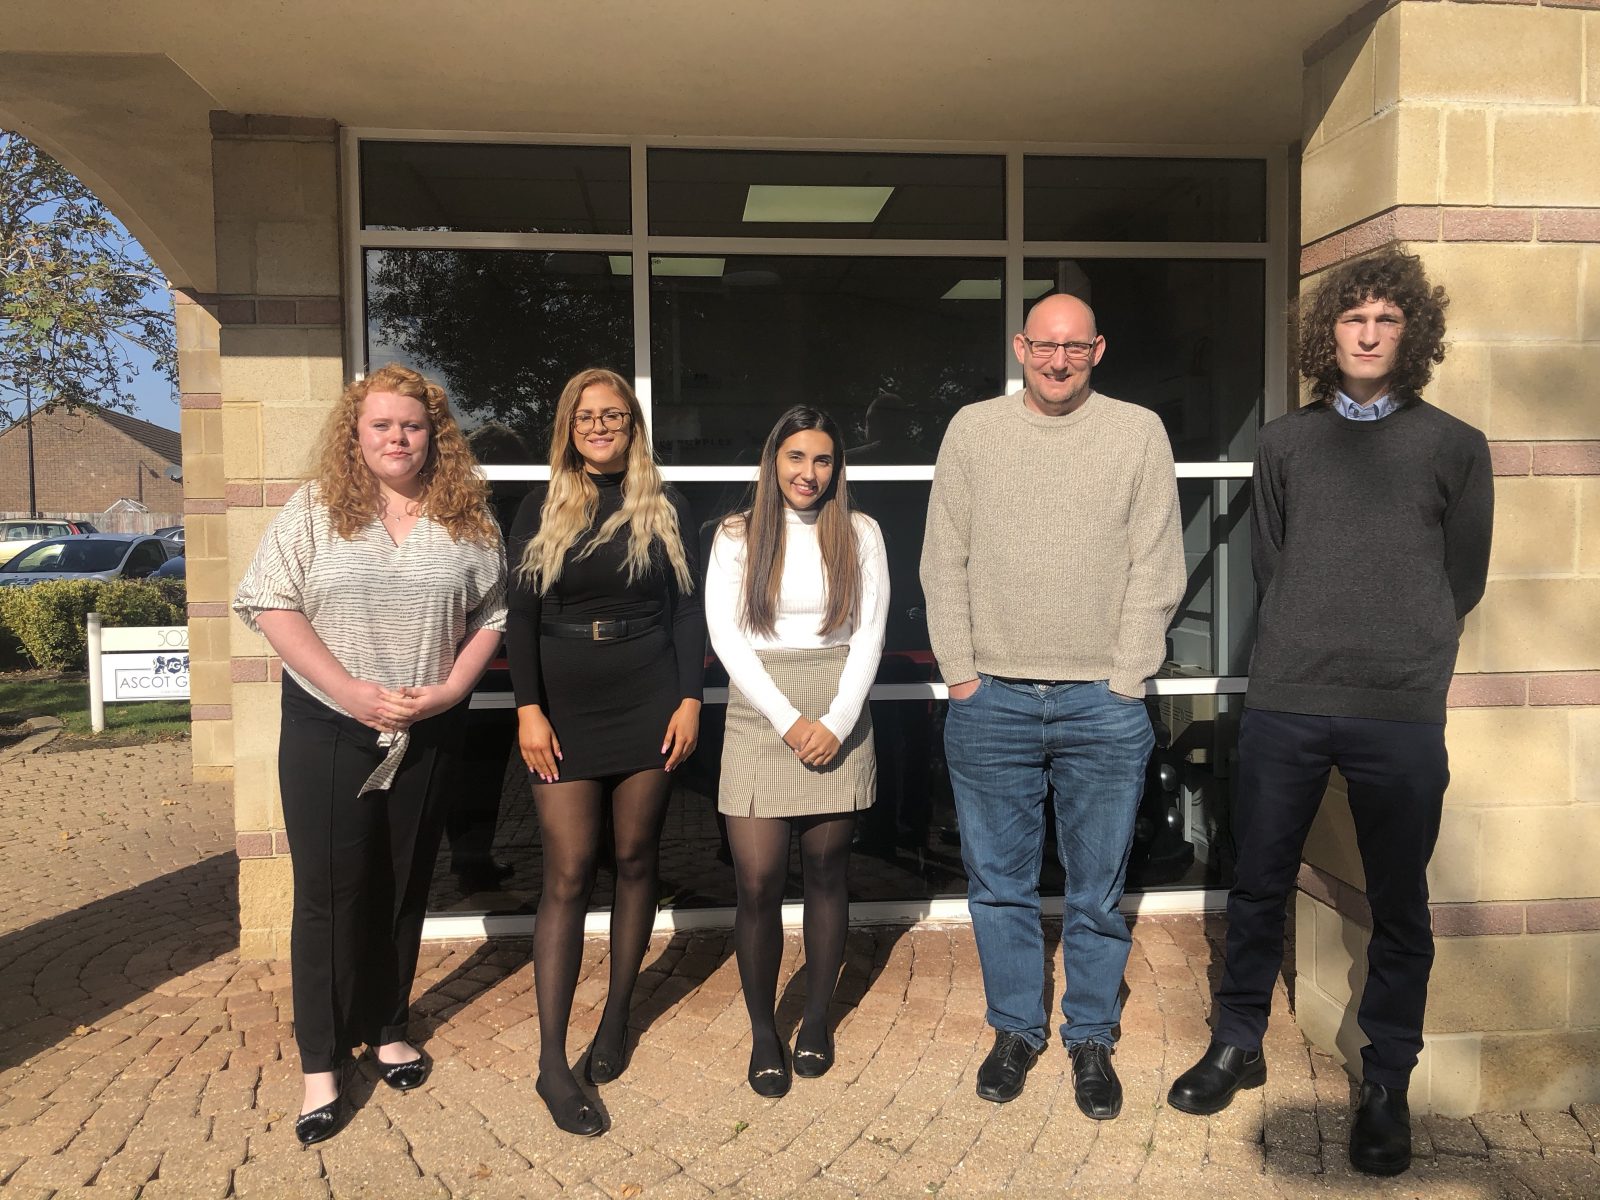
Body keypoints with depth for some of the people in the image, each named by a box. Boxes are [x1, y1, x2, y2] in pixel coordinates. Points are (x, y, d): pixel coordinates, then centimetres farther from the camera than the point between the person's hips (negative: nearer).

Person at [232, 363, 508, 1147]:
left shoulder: (468, 518, 2)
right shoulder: (315, 508, -2)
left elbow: (490, 617, 4)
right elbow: (269, 603, -8)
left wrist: (448, 690, -11)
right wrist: (353, 691, -15)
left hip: (428, 733, 2)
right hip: (326, 729, -2)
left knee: (403, 886, 12)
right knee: (330, 890, 3)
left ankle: (387, 1030, 31)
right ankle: (321, 1065, 16)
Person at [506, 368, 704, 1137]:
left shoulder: (664, 510, 6)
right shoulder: (541, 512, 5)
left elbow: (687, 611, 4)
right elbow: (521, 619, 2)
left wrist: (689, 700, -4)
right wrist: (529, 711, -7)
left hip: (647, 708, 1)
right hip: (565, 713, 0)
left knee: (635, 862, 9)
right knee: (567, 877, -3)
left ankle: (616, 1019, 26)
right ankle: (552, 1063, 2)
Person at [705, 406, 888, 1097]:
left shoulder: (859, 534, 6)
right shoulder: (737, 537, 3)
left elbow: (869, 633, 2)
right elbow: (726, 637, -3)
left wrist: (836, 721, -9)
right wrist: (790, 719, -10)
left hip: (838, 718, 1)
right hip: (760, 717, -1)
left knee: (827, 872, 8)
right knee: (758, 881, -5)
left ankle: (817, 1019, 25)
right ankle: (762, 1032, 14)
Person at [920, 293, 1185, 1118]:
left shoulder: (1139, 432, 2)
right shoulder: (972, 431, 5)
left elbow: (1156, 570, -1)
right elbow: (944, 563, 5)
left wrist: (1124, 683, -6)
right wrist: (960, 672, -1)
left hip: (1103, 703, -1)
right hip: (990, 701, 1)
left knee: (1097, 893, 10)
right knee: (999, 884, 12)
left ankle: (1090, 1040, 29)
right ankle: (1015, 1030, 31)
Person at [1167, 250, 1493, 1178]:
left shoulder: (1456, 447, 5)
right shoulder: (1285, 442, 8)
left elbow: (1463, 581, 9)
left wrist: (1403, 654, 11)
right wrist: (1308, 647, 9)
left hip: (1403, 714, -1)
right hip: (1286, 702, 1)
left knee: (1400, 908, 8)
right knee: (1258, 888, 9)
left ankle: (1388, 1084, 24)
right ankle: (1238, 1045, 27)